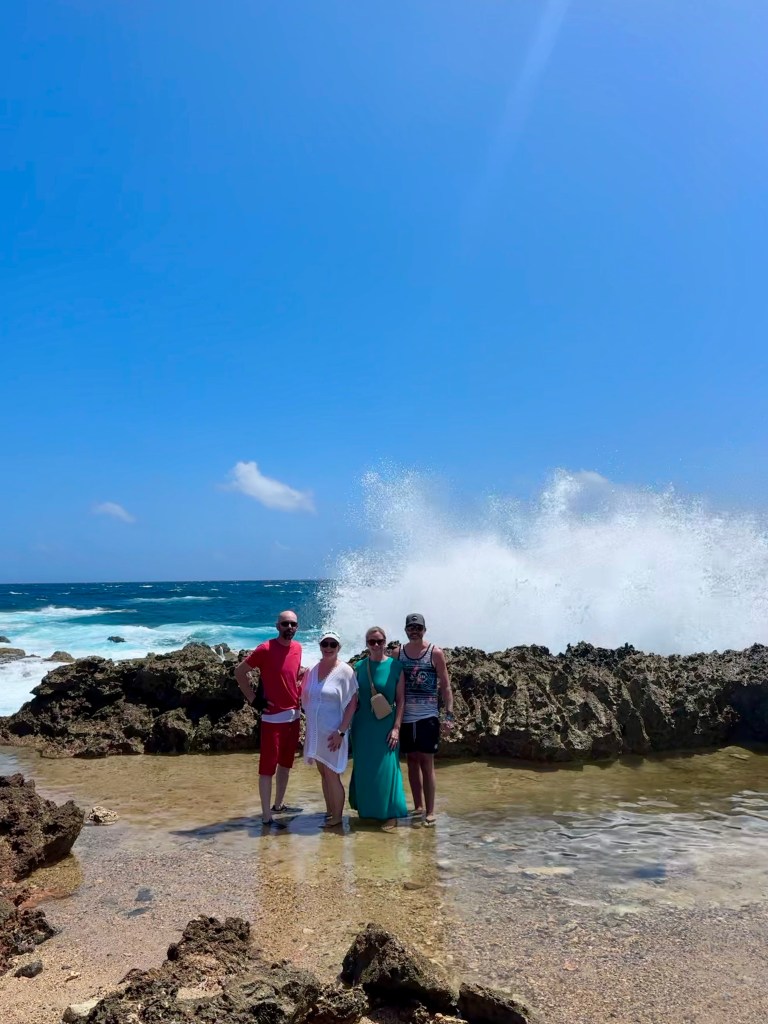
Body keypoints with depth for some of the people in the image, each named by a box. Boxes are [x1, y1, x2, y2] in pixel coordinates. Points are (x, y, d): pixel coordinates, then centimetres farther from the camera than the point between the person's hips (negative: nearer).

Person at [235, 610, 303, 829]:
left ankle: (278, 804, 33)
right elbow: (239, 672, -8)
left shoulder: (298, 648, 5)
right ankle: (266, 816, 5)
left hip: (294, 715, 7)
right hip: (273, 717, -7)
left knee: (286, 764, 18)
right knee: (268, 767, -2)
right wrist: (253, 699, -11)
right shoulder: (265, 649, -15)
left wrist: (299, 694, 10)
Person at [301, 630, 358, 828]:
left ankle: (337, 817, 15)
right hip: (315, 732, 5)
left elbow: (352, 703, -12)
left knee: (332, 775, 1)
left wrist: (341, 732, -16)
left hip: (332, 733, -5)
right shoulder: (312, 670, 4)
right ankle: (329, 812, 27)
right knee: (323, 774, 15)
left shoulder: (345, 671, -11)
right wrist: (311, 726, 8)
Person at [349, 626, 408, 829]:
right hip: (362, 725, 3)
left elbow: (401, 701, -4)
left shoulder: (395, 667, -5)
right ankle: (365, 809, 28)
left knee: (386, 767, 0)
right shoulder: (359, 667, 2)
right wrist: (350, 724, 4)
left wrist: (396, 728, -10)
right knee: (363, 768, 10)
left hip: (385, 725, -3)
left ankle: (390, 814, 13)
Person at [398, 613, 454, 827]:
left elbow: (445, 686, -3)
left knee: (427, 763, -1)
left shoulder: (435, 653, -3)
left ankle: (430, 812, 6)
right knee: (412, 761, 10)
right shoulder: (398, 653, 5)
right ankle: (418, 807, 21)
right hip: (405, 716, 3)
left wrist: (449, 715, -9)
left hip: (427, 716, -3)